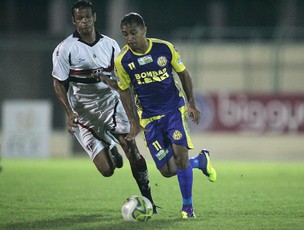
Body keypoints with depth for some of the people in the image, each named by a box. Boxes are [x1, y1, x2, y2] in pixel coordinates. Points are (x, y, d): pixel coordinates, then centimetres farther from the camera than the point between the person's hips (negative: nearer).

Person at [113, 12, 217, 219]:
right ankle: (200, 160, 28)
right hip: (149, 117, 1)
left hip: (175, 109, -1)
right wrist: (134, 122, 1)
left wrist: (192, 104, -1)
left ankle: (188, 206, -1)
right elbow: (125, 91, 4)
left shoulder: (165, 48, -10)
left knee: (180, 154, -19)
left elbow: (183, 74, 4)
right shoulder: (122, 61, -9)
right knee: (168, 170, -4)